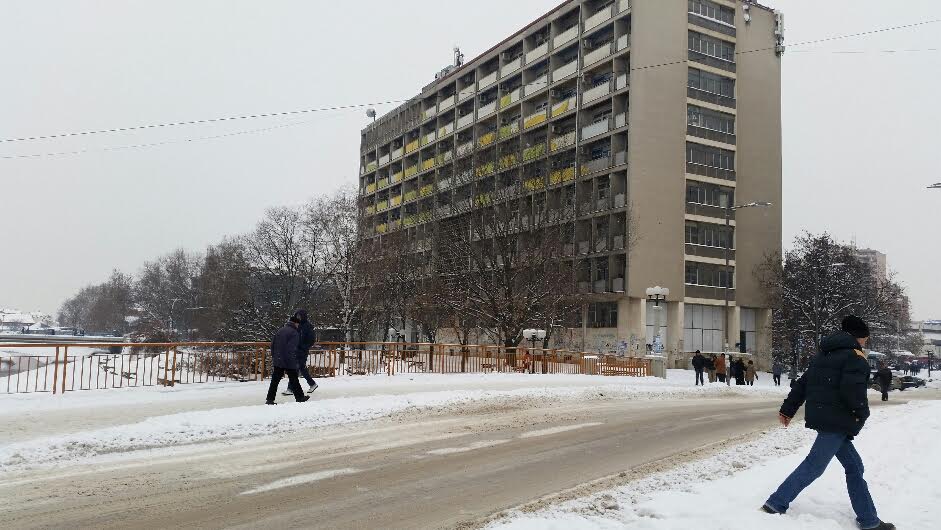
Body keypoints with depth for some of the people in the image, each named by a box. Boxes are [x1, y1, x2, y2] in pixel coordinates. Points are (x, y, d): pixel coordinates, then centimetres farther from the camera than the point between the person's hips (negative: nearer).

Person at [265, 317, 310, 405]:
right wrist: (294, 361, -15)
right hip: (289, 362, -6)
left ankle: (270, 399, 4)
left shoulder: (280, 331, 13)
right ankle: (299, 397, 17)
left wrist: (273, 356, 21)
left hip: (277, 361, 7)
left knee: (275, 379, 7)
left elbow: (272, 344, 16)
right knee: (294, 379, 6)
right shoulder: (294, 333, -11)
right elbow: (292, 349, -18)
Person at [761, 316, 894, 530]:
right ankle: (776, 504, -3)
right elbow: (853, 389, -22)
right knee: (814, 466, -5)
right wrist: (862, 415, -5)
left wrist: (788, 409, 21)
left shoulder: (824, 354, 18)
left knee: (854, 466, 14)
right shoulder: (855, 356, -8)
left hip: (821, 416, 9)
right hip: (837, 421, -9)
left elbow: (802, 383, 18)